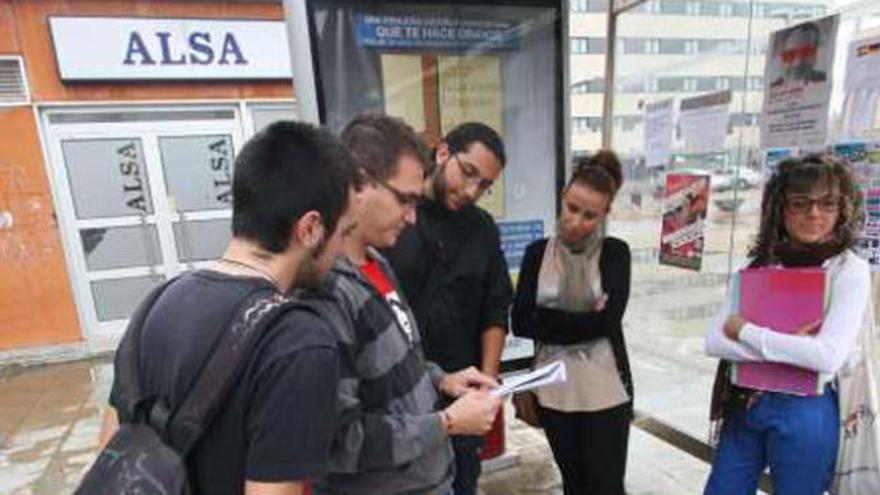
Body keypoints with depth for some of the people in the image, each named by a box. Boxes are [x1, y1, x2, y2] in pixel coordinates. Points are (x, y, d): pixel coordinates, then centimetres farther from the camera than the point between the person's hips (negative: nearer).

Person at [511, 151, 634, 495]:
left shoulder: (615, 252, -5)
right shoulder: (537, 253, -1)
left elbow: (608, 321, -17)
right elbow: (520, 323, -9)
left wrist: (549, 321, -13)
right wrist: (584, 320, -15)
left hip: (605, 389, -2)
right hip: (554, 390, 2)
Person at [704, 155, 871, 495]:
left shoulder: (849, 270, -7)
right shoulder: (758, 265, 1)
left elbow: (828, 357, -21)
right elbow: (714, 341, -7)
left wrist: (744, 331, -15)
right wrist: (789, 347, -18)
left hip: (802, 413, -3)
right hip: (743, 406, 3)